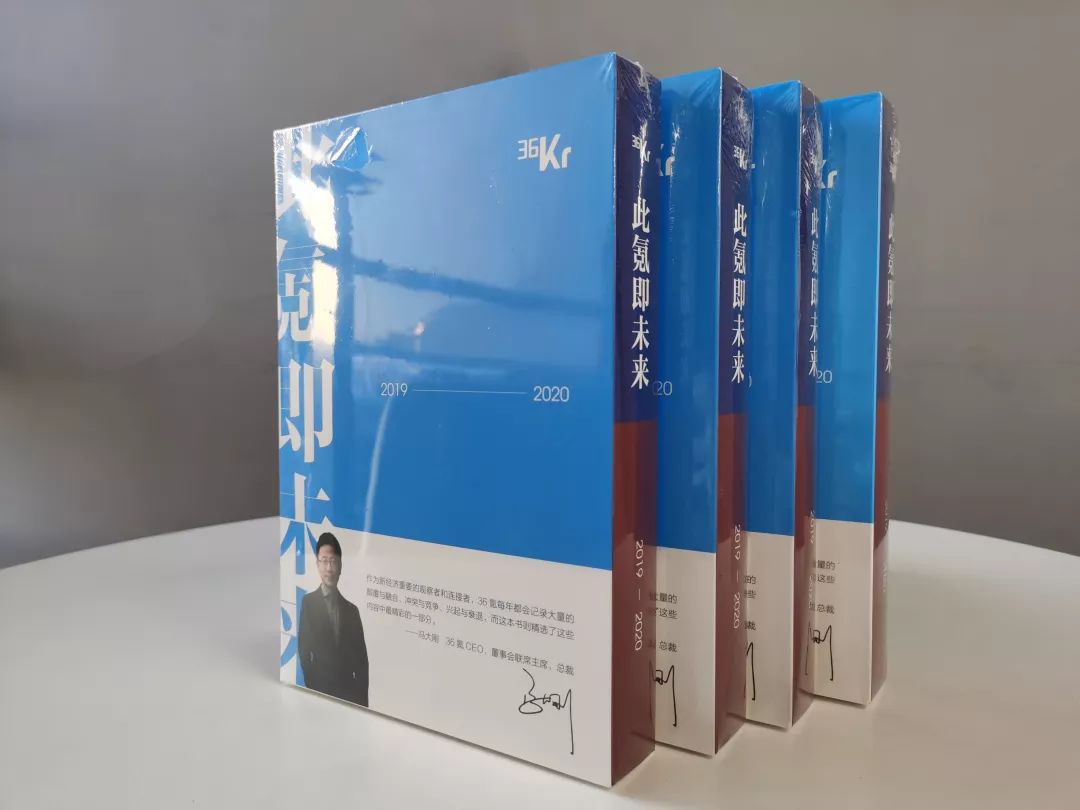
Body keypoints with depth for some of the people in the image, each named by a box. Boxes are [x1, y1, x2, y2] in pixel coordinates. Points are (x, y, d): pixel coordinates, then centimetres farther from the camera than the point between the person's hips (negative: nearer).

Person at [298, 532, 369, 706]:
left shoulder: (351, 609, 9)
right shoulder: (308, 603, 1)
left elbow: (362, 660, 7)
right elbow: (304, 650, -5)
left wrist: (362, 699, -1)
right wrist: (313, 689, -11)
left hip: (349, 694, 2)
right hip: (320, 692, -2)